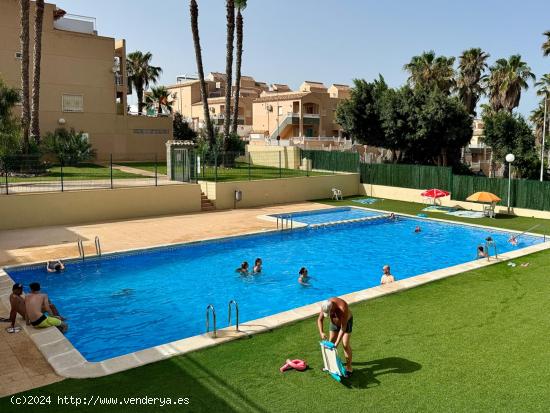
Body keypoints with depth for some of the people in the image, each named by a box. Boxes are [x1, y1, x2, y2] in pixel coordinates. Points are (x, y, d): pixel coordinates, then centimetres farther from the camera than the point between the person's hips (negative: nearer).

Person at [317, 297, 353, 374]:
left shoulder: (342, 308, -42)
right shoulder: (325, 306, -26)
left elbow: (343, 328, -37)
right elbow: (320, 319, -12)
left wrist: (337, 343, -37)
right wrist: (321, 332, -26)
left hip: (346, 322, -5)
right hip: (334, 322, 5)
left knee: (345, 344, -11)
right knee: (331, 342, 7)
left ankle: (349, 367, -1)